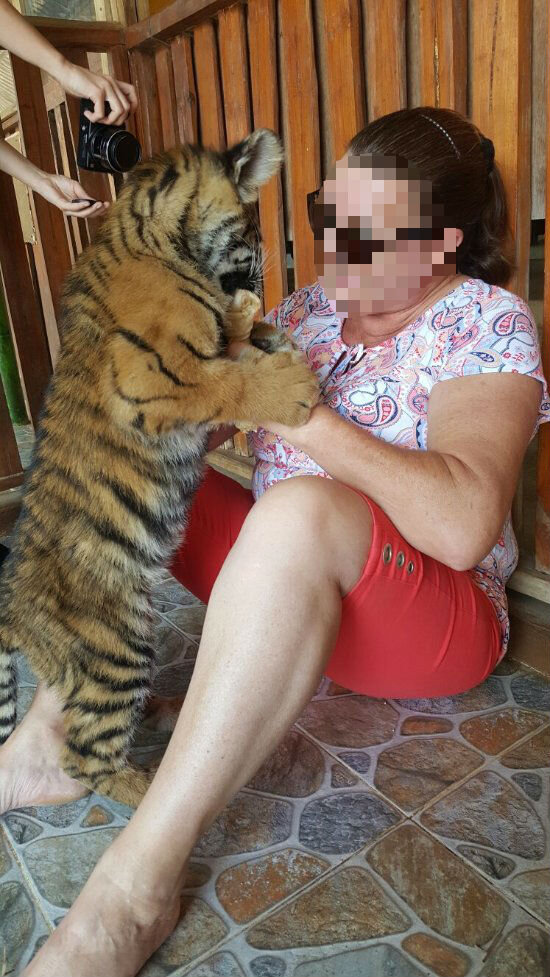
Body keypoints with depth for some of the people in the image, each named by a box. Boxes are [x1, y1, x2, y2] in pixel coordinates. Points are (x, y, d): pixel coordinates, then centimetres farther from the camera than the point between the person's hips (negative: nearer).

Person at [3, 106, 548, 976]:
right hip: (286, 591, 7)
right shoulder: (313, 306, 5)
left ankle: (140, 878, -30)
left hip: (433, 622, -6)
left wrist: (299, 414, -28)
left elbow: (464, 527, -31)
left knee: (300, 510, -38)